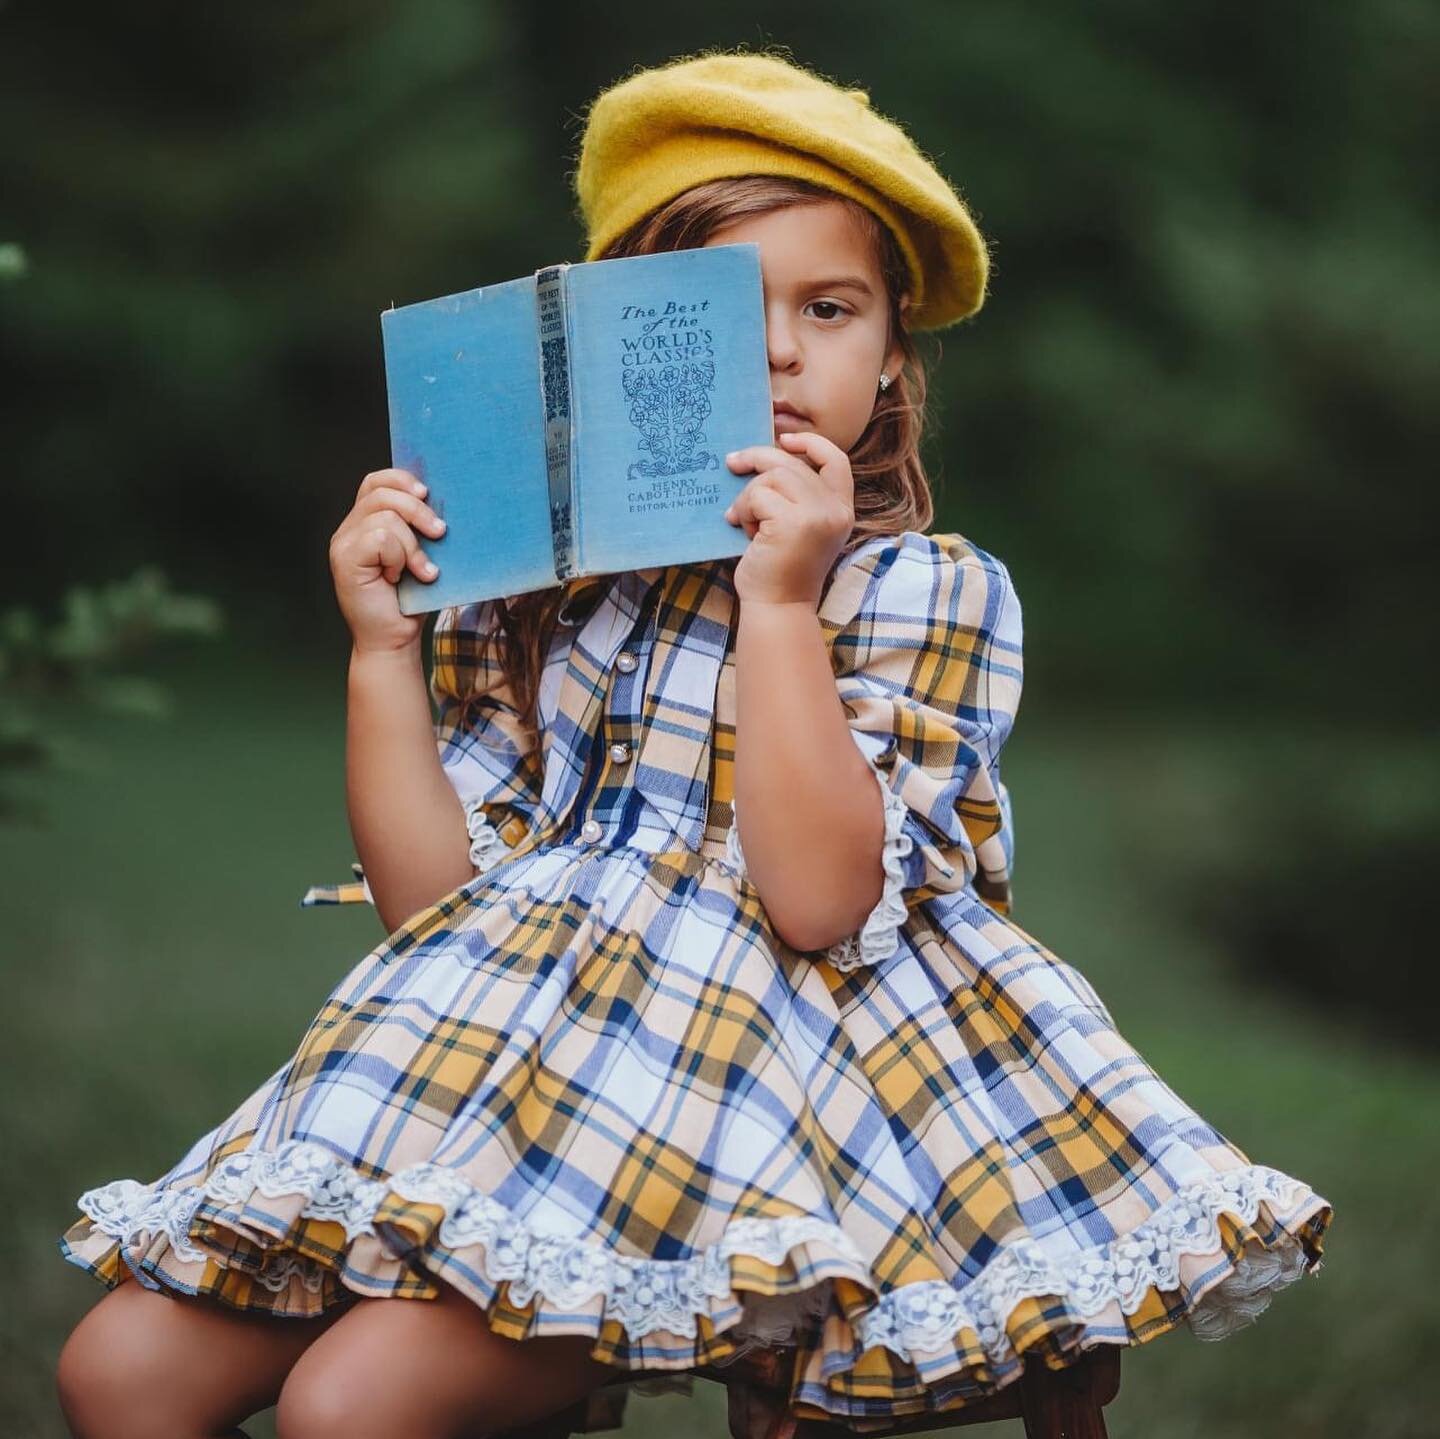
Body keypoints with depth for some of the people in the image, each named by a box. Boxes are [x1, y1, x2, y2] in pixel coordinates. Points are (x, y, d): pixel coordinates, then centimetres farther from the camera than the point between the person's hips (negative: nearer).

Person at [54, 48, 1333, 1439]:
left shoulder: (930, 588, 0)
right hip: (512, 1038, 5)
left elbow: (820, 902, -14)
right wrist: (380, 647, -3)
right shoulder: (534, 581, 12)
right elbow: (436, 895, 7)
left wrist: (779, 603, -18)